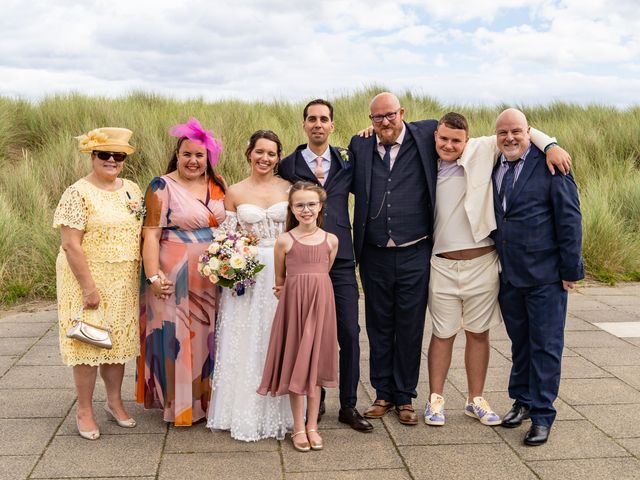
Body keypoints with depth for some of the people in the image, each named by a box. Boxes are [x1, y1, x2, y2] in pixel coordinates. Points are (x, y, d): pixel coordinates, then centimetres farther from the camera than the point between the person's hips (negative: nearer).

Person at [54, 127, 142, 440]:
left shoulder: (132, 189, 7)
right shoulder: (78, 193, -13)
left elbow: (139, 234, 14)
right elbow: (70, 244, -17)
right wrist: (89, 286, -19)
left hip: (123, 282, 6)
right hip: (89, 279, -6)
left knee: (119, 340, 13)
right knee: (89, 342, 2)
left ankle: (115, 401, 30)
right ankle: (84, 411, 16)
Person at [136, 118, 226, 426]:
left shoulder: (217, 185, 9)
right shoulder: (162, 187, -8)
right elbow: (151, 235, -12)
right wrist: (153, 276, -19)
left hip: (213, 275, 6)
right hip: (176, 275, -5)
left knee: (206, 334, 14)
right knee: (176, 335, 3)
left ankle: (205, 397, 28)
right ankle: (179, 405, 16)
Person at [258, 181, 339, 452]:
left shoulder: (331, 240, 4)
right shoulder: (284, 241, -3)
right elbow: (280, 281, 8)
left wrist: (312, 290, 10)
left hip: (321, 305, 2)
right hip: (293, 305, -2)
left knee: (315, 363, 9)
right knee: (296, 363, 4)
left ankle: (312, 425, 20)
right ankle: (298, 427, 16)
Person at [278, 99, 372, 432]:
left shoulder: (347, 161, 11)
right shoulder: (289, 165, 5)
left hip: (340, 260, 1)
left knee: (349, 333, -1)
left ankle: (349, 406, 11)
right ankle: (314, 400, 22)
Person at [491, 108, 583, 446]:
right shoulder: (493, 168, 8)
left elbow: (569, 218, -9)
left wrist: (570, 270, -11)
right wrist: (496, 265, 6)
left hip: (545, 276, -5)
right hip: (508, 275, 5)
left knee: (545, 345, 3)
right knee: (520, 342, 18)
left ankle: (542, 415, 13)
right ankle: (522, 400, 33)